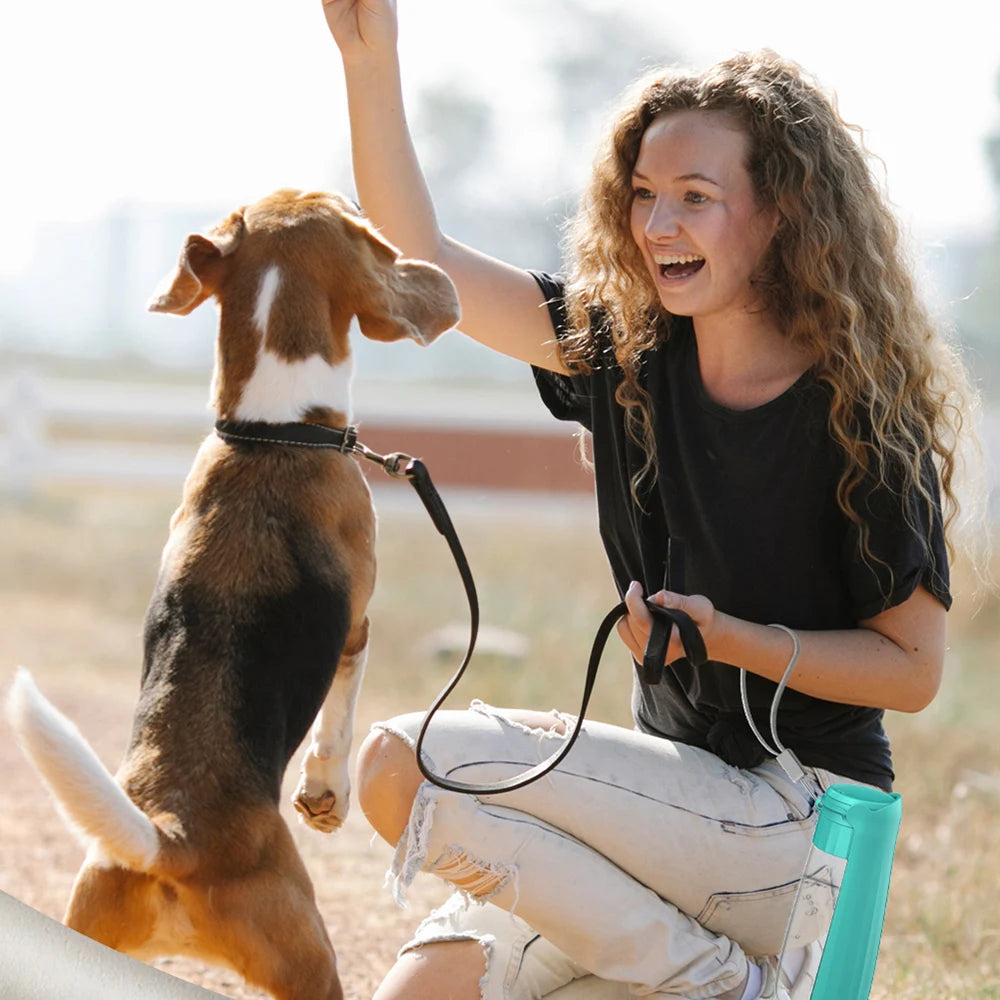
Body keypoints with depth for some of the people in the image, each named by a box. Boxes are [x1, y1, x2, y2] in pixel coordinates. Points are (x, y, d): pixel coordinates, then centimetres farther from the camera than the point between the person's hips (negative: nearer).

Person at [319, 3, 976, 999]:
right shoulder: (627, 350, 4)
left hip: (800, 822, -6)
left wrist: (728, 637, -20)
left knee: (405, 765, -19)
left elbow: (913, 667, -7)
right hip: (674, 795, 6)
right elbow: (421, 260, 4)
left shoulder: (860, 413, -11)